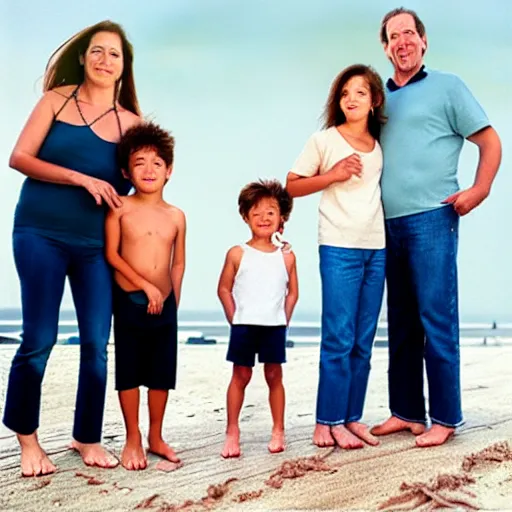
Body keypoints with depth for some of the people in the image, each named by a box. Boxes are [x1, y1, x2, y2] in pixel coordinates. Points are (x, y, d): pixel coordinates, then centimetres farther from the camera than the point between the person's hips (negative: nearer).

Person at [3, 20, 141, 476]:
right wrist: (82, 179, -14)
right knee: (39, 339, -2)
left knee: (96, 344, 2)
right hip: (41, 234, -2)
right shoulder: (57, 98, 2)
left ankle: (88, 438, 18)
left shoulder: (131, 121, 8)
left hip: (95, 244, 3)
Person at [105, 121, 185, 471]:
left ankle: (156, 437, 23)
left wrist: (173, 300, 6)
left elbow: (178, 263, 9)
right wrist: (147, 286, -13)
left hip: (165, 304, 3)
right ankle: (133, 440, 16)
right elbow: (112, 254, -8)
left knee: (162, 373, 9)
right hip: (129, 300, -3)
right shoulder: (121, 209, -4)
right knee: (129, 372, 5)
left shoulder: (176, 216, 4)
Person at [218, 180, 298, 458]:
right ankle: (232, 431, 12)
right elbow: (224, 289, 3)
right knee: (240, 376, 5)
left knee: (274, 376, 8)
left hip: (275, 327, 1)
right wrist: (235, 319, -2)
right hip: (244, 326, -1)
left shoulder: (286, 256, 3)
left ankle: (278, 430, 17)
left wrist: (283, 321, 2)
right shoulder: (237, 254, -1)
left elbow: (292, 292, 10)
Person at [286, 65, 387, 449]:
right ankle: (328, 424, 2)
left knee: (364, 342, 7)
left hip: (377, 249, 5)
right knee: (339, 339, -6)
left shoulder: (380, 145, 12)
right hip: (339, 248, -5)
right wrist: (334, 175, -11)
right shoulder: (324, 140, 0)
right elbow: (292, 186, 0)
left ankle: (352, 418, 16)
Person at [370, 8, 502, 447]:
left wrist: (479, 190, -11)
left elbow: (490, 141, 1)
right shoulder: (381, 97, 17)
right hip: (388, 225, 6)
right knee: (401, 324, 10)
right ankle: (406, 412, 19)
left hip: (430, 220, -6)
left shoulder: (447, 86, 3)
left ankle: (444, 418, 5)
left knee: (436, 322, -5)